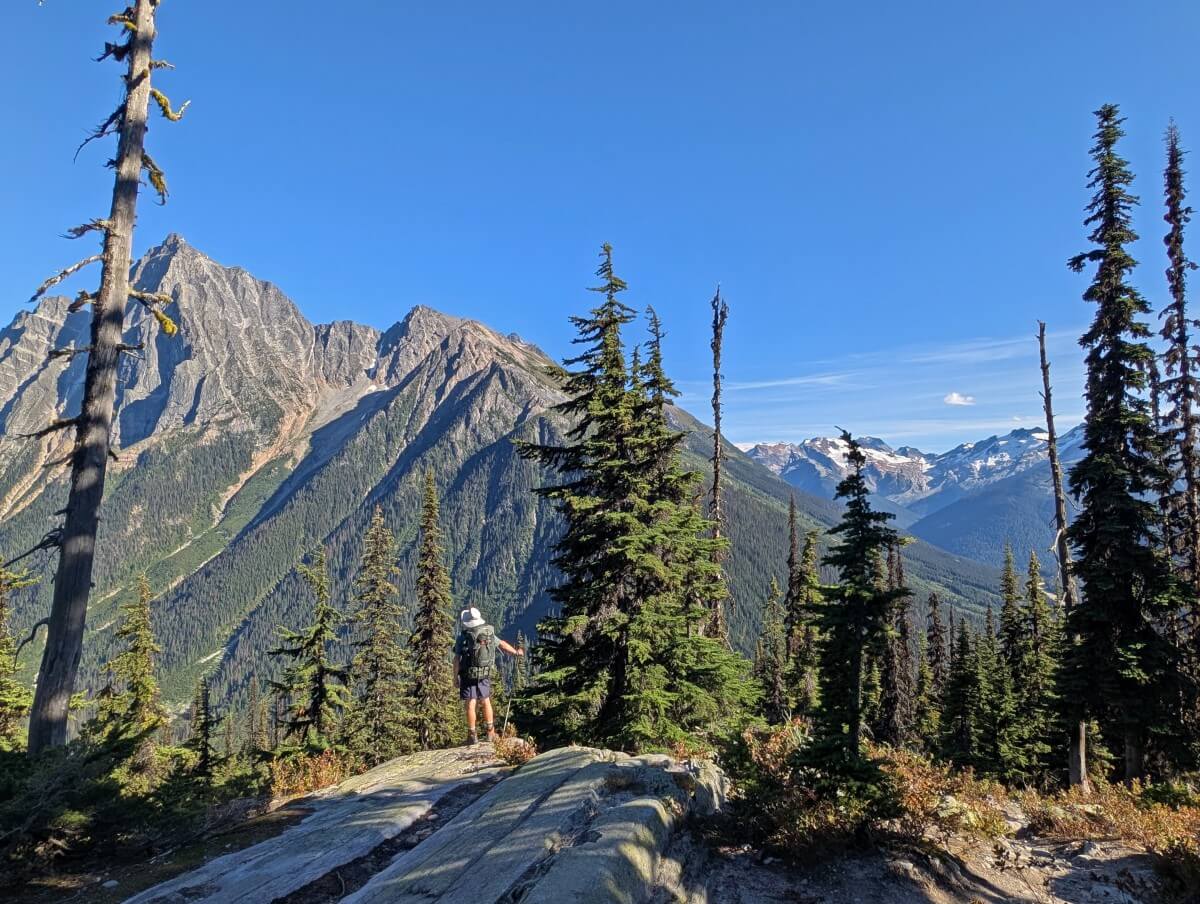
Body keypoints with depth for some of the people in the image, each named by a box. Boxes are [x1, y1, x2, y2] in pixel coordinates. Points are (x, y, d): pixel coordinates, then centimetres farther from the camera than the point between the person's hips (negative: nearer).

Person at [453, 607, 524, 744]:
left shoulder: (463, 637, -13)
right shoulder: (489, 633, 1)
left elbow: (457, 659, -14)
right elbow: (502, 644, 15)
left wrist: (455, 677, -4)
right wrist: (516, 652, 32)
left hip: (468, 675, -4)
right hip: (485, 675, 4)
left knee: (470, 704, 4)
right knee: (486, 701, 17)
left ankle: (472, 735, 8)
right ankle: (490, 733, 23)